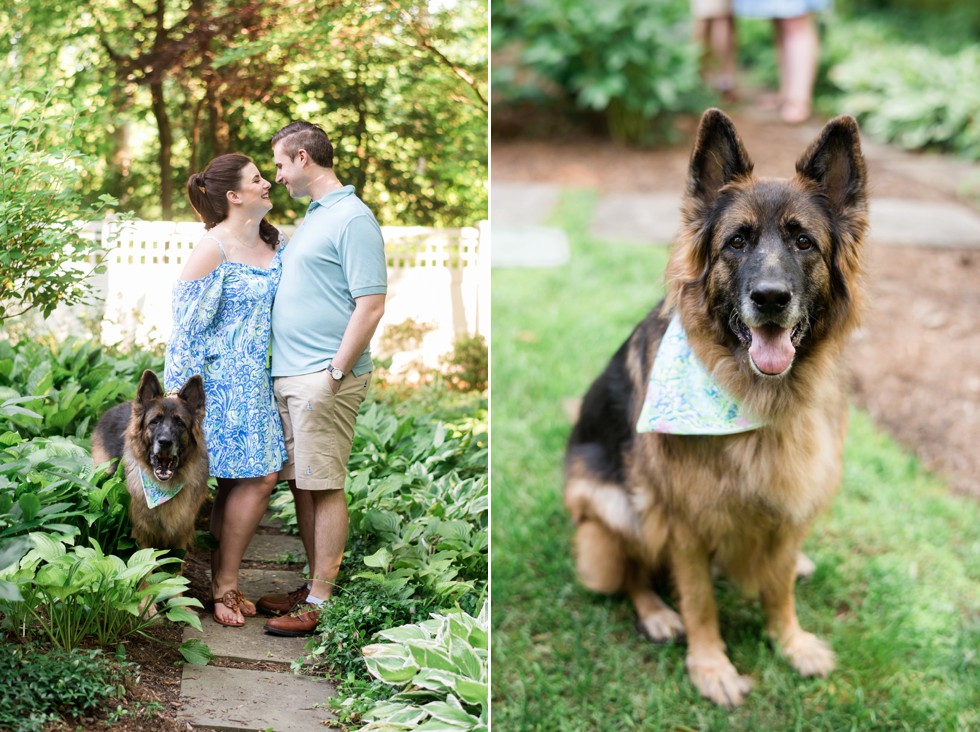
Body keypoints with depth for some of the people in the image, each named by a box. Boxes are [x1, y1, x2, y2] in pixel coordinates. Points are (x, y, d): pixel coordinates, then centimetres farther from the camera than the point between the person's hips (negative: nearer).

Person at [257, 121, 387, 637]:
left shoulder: (352, 218, -12)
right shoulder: (311, 217, 19)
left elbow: (371, 304, -18)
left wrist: (336, 372, -19)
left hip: (323, 377, -9)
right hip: (289, 375, 10)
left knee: (324, 488, -4)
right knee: (301, 484, 13)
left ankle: (320, 601, 3)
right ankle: (315, 584, 23)